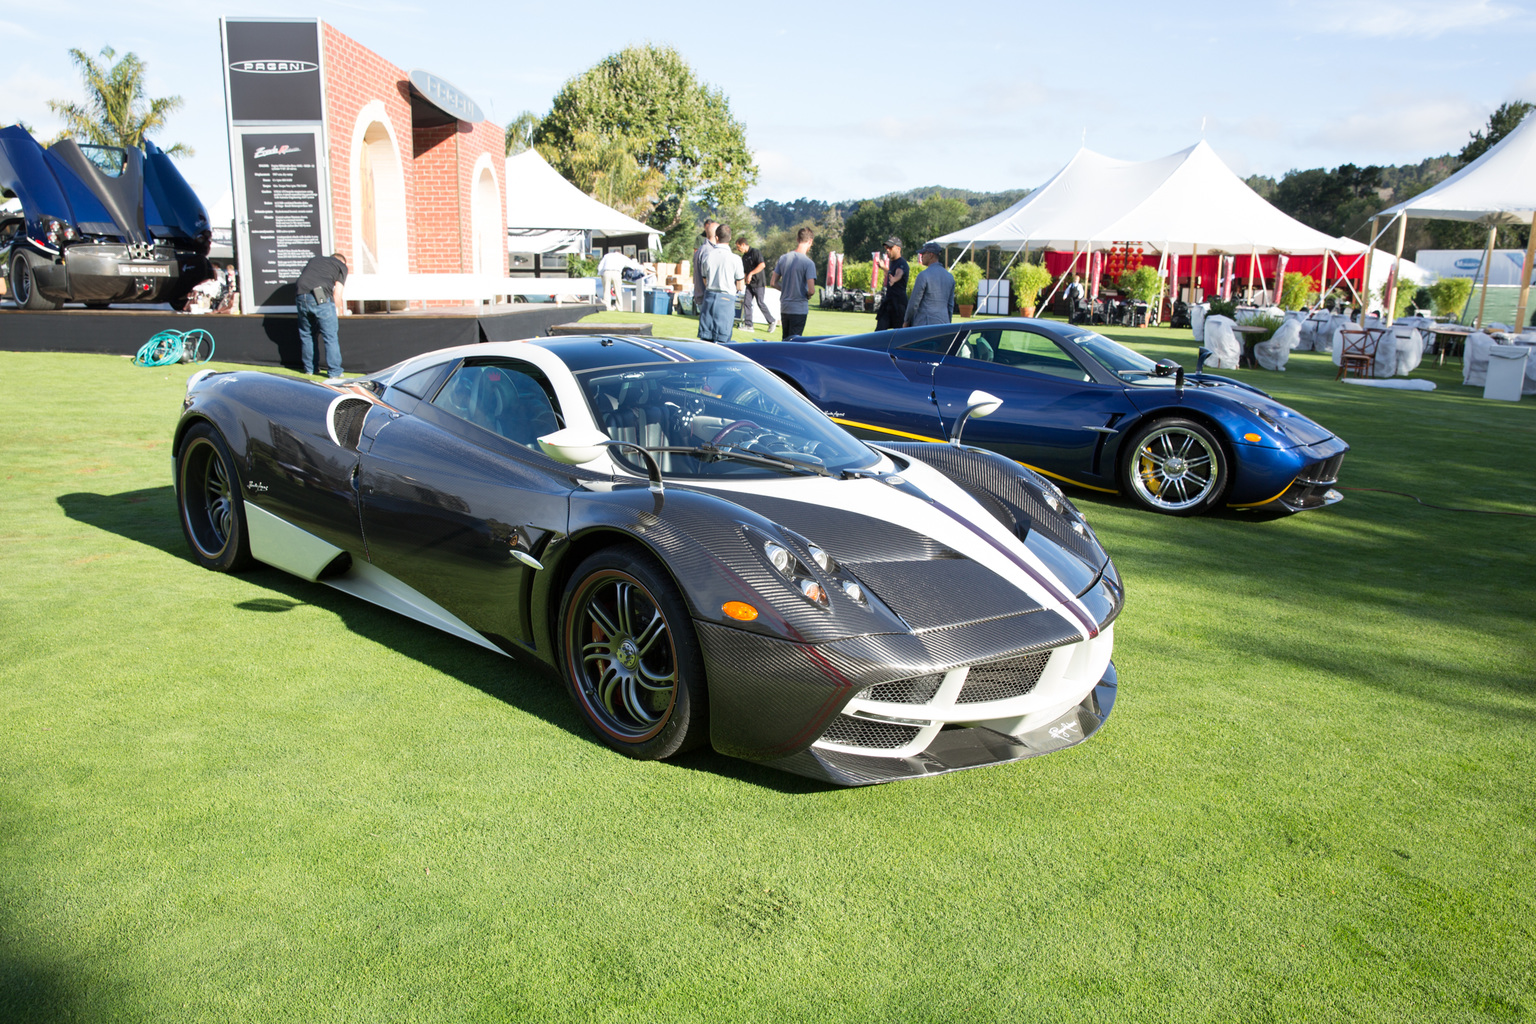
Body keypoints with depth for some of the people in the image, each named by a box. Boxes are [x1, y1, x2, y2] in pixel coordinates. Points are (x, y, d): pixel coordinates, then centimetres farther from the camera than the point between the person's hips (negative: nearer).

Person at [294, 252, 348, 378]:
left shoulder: (315, 259, 30)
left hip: (301, 297, 5)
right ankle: (335, 372, 5)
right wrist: (337, 308, 23)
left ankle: (309, 369, 28)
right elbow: (337, 294, 7)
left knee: (306, 335, 19)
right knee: (330, 337, 3)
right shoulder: (341, 266, 16)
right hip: (321, 298, -5)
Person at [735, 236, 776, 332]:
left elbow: (762, 265, -23)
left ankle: (772, 322, 9)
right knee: (746, 302, -2)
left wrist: (751, 273, -24)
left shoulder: (755, 252, -9)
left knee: (760, 303, -6)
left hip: (759, 283, -8)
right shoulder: (744, 256, 16)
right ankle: (748, 325, -1)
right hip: (750, 284, 8)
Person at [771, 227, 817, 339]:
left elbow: (774, 283, 6)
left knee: (785, 341, 18)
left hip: (784, 308, 6)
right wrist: (808, 296, 1)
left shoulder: (783, 258, 3)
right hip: (799, 308, -6)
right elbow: (811, 289, -20)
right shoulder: (808, 263, -15)